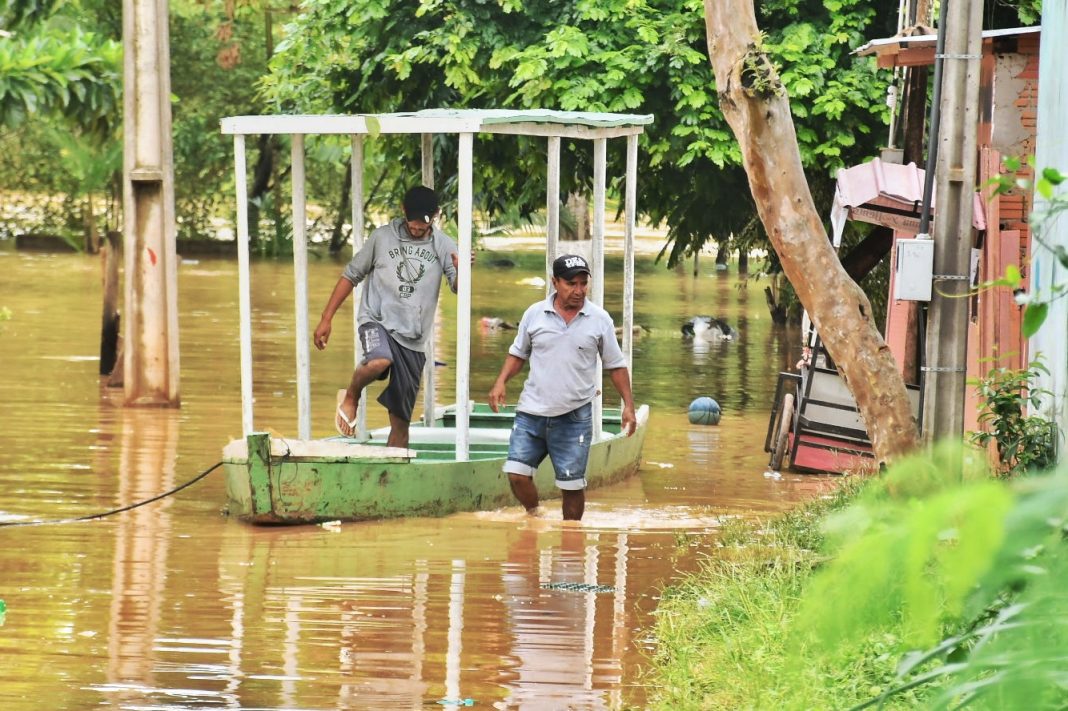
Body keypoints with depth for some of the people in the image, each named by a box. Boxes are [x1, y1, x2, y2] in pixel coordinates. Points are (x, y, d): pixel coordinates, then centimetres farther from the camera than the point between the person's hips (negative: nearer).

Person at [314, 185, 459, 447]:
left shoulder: (444, 246, 4)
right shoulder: (383, 237, 3)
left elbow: (458, 289, -10)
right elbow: (351, 276, 10)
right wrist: (326, 319, 5)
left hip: (414, 340, 2)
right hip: (377, 320, -2)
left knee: (400, 420, 1)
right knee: (379, 361, -36)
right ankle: (350, 397, -6)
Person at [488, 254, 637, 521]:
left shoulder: (600, 319, 1)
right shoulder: (535, 314, 3)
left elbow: (615, 365, 7)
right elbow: (518, 353, 14)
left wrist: (628, 405, 0)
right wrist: (501, 382, -2)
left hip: (574, 417, -1)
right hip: (532, 411, 1)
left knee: (572, 484, 0)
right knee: (517, 474, -7)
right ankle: (535, 517, 19)